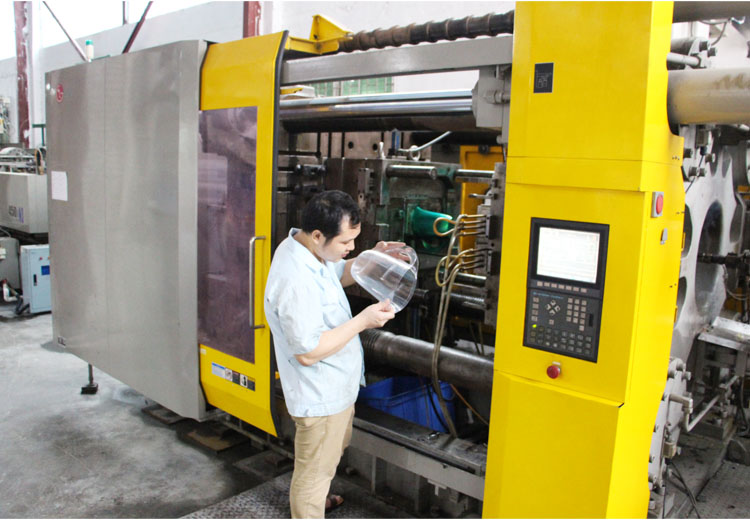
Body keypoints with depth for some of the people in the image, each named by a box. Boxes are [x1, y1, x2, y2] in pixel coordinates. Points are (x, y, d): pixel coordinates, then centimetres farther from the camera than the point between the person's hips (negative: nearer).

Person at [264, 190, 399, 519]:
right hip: (320, 394, -11)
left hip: (333, 385, 11)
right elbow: (308, 352, -31)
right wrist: (363, 321, -28)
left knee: (333, 448, 33)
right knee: (314, 468, 12)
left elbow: (338, 275, 13)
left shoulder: (305, 245, -6)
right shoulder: (296, 281, -35)